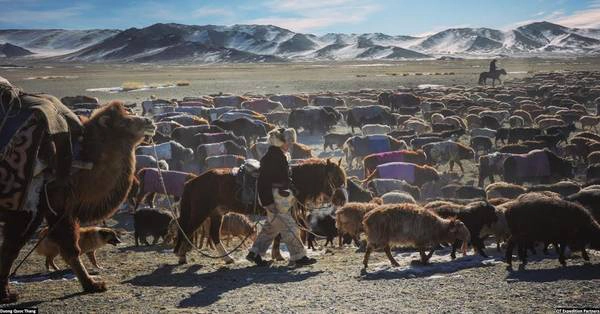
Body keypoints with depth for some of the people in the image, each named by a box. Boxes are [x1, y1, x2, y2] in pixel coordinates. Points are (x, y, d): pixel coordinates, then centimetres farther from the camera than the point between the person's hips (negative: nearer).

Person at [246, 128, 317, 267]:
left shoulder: (279, 156, 14)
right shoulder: (270, 158, -17)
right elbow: (263, 181, -22)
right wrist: (267, 202, -25)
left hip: (281, 197, 11)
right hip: (275, 199, -11)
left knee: (271, 227, 16)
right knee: (288, 227, -5)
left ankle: (255, 253, 22)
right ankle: (298, 257, 2)